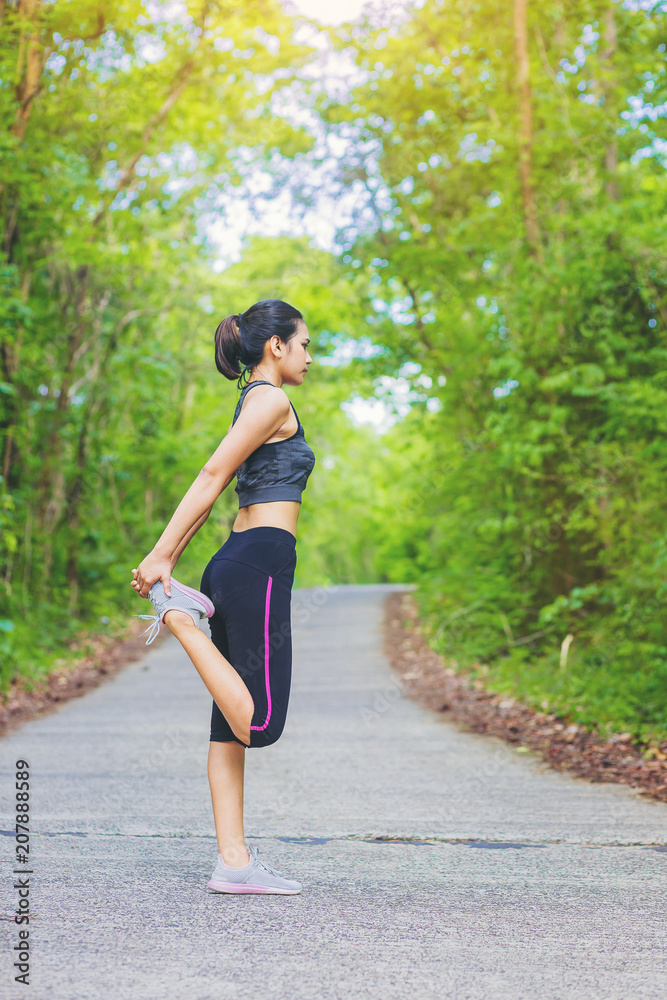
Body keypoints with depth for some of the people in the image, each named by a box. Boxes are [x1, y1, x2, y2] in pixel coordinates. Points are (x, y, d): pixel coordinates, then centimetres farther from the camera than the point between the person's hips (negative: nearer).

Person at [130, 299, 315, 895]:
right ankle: (180, 616, -6)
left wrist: (168, 560, 14)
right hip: (262, 562, -11)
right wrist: (160, 556, -15)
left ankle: (235, 861, 7)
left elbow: (210, 491, 19)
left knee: (233, 723, 6)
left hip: (238, 562, 11)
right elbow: (211, 478, -13)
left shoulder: (254, 405, 23)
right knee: (259, 723, -9)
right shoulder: (271, 400, -7)